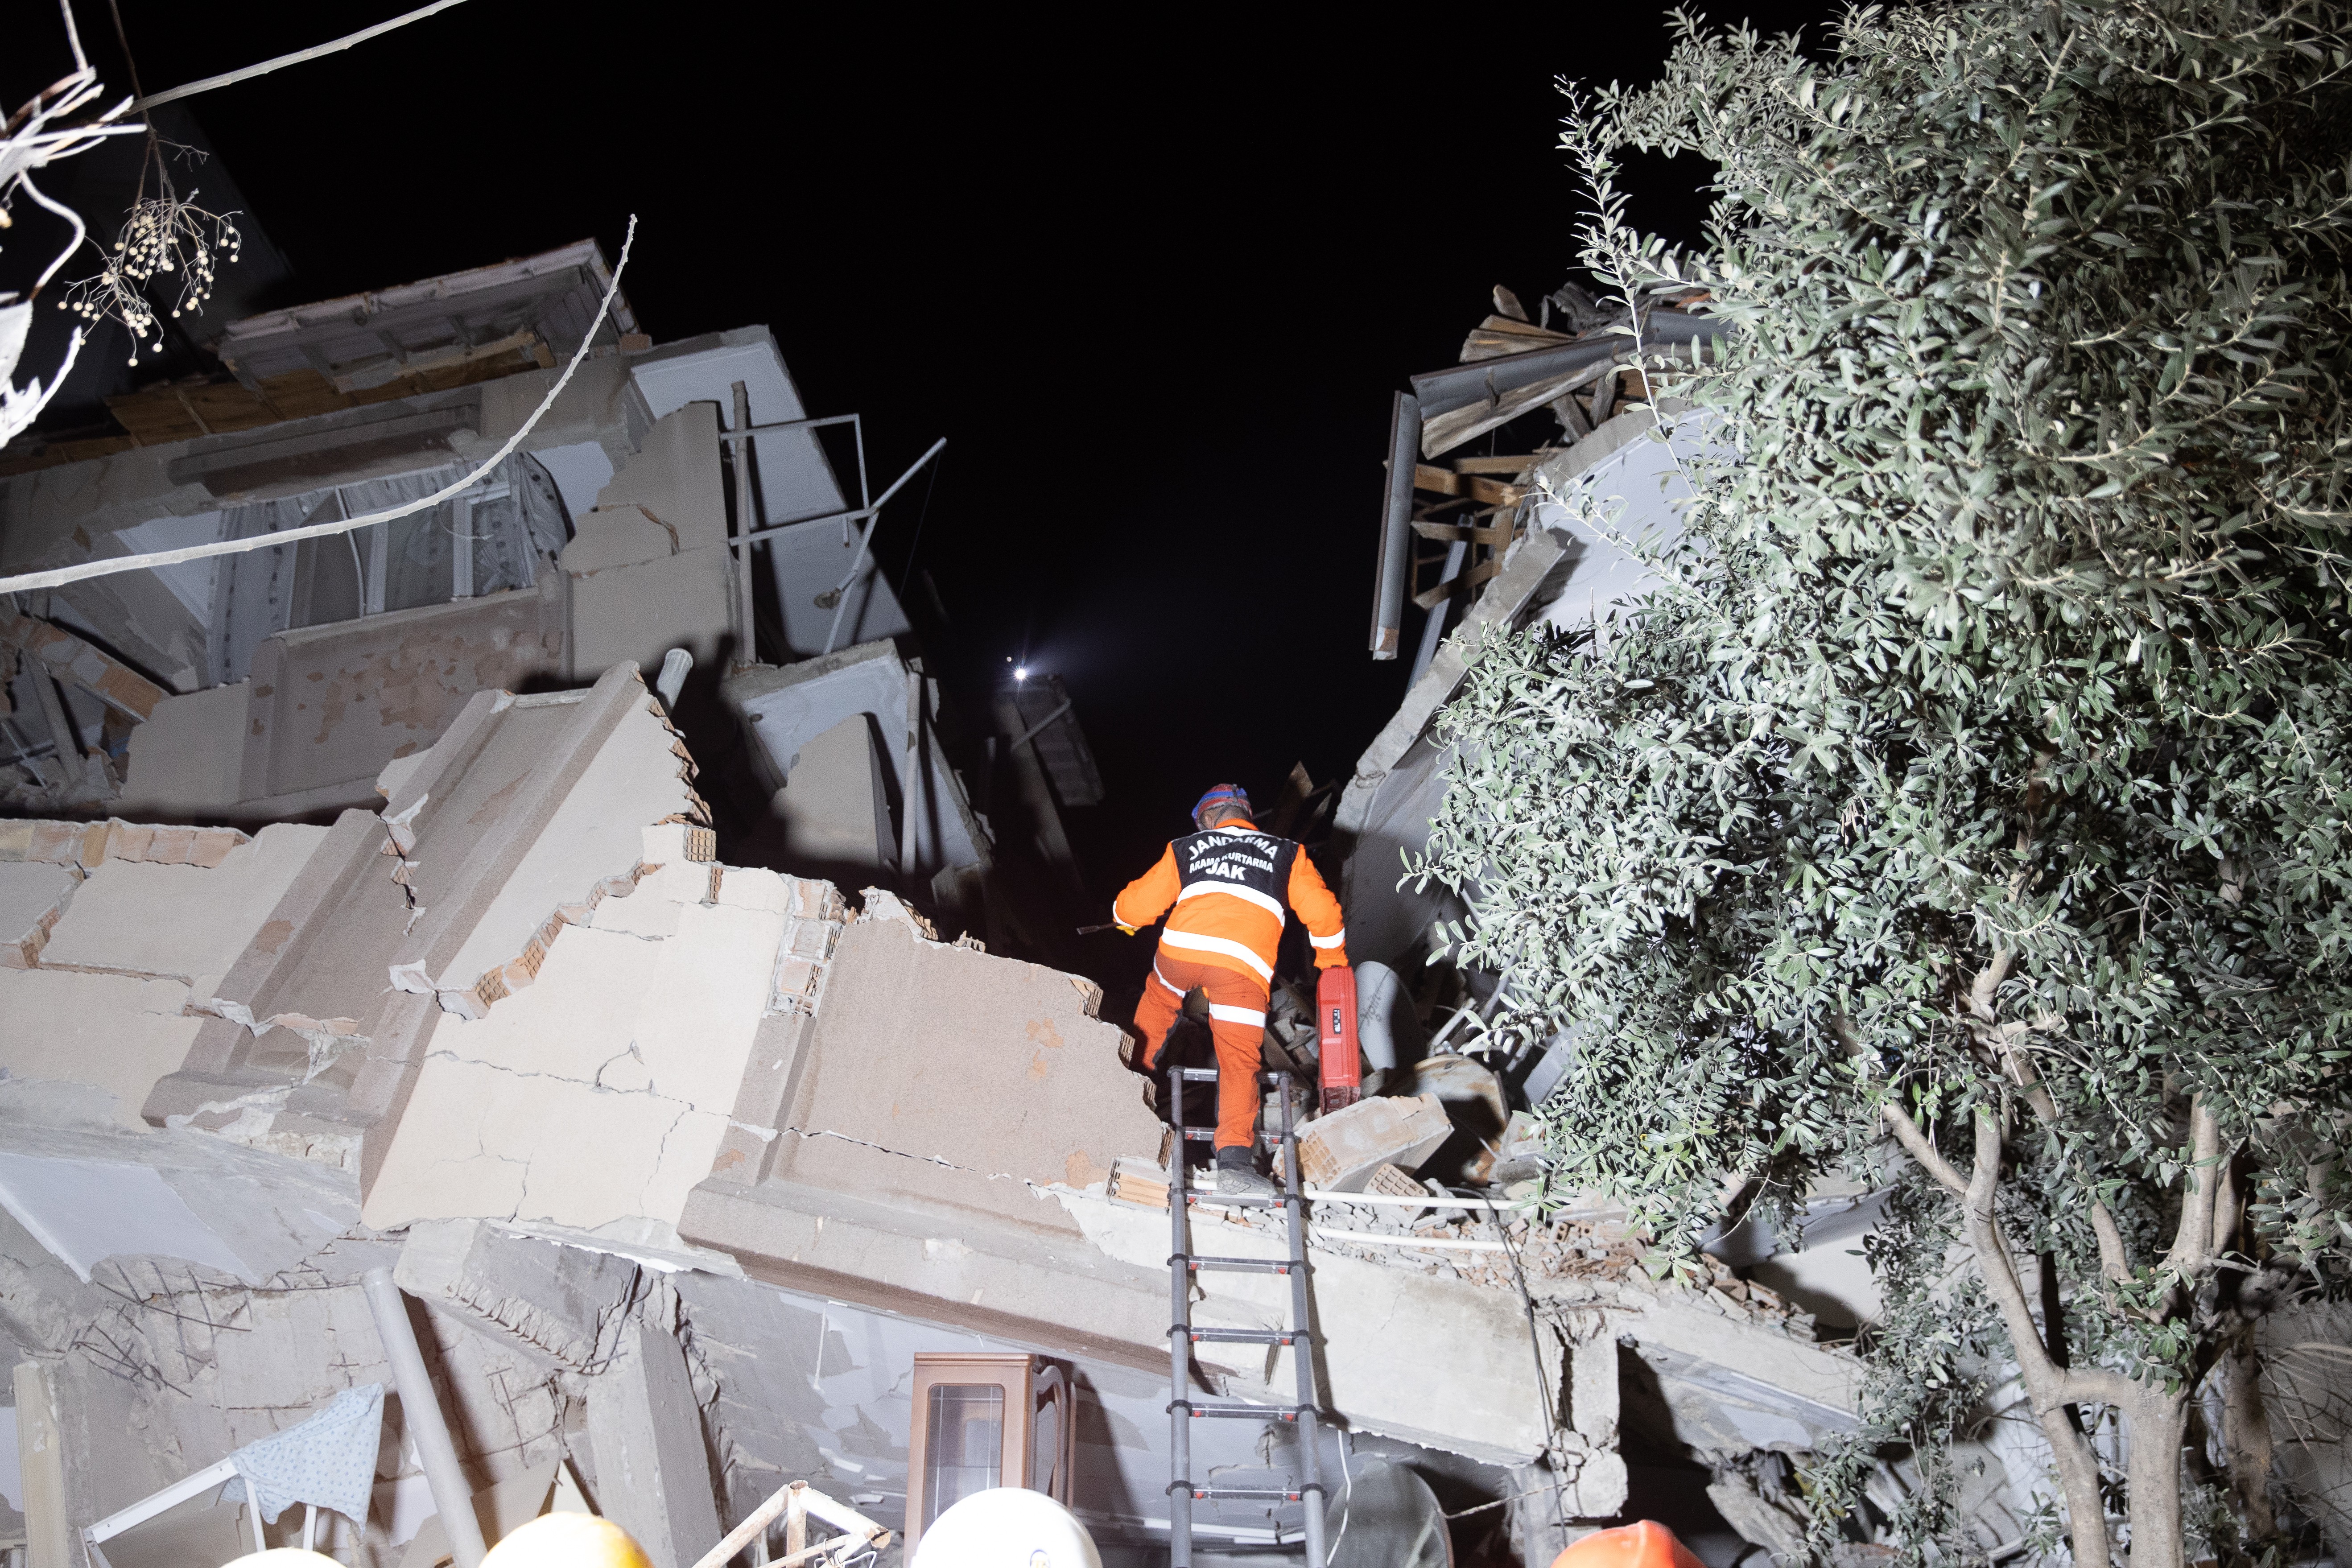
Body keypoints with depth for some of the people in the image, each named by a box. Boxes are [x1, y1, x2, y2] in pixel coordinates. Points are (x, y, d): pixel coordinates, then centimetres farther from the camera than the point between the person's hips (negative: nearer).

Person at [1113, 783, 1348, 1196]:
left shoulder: (1186, 848, 25)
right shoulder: (1287, 854, 26)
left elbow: (1136, 905, 23)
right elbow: (1322, 912, 17)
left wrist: (1124, 917, 47)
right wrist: (1331, 957, 34)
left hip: (1183, 946, 1)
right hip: (1244, 965, -1)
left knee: (1159, 998, 35)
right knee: (1239, 1062, 1)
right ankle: (1235, 1159, -15)